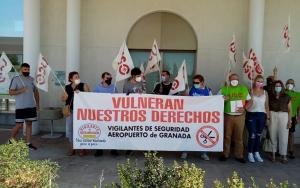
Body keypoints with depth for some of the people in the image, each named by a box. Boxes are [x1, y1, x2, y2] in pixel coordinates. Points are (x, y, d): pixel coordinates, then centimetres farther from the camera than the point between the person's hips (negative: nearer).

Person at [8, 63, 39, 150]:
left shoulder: (32, 79, 10)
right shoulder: (15, 79, -5)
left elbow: (36, 92, 16)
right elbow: (11, 92, -9)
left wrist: (37, 104, 10)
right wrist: (21, 90, -24)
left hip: (31, 106, 5)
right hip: (20, 107, -5)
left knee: (29, 124, 7)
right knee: (19, 125, -3)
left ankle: (28, 143, 13)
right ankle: (11, 140, 20)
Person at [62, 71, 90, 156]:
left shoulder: (83, 86, -1)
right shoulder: (67, 87, 7)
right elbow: (63, 99, 11)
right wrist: (66, 95, -9)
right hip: (70, 111, 3)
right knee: (69, 129, 5)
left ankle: (82, 149, 13)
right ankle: (71, 149, 18)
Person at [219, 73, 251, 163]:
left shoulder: (244, 89, 8)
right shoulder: (224, 89, 3)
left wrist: (244, 108, -6)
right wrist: (223, 100, -17)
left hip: (240, 116, 1)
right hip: (228, 116, -1)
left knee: (239, 136, 5)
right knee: (227, 136, 4)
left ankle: (239, 155, 15)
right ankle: (225, 154, 15)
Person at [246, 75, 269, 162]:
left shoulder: (265, 92, 8)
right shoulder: (250, 91, -2)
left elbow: (267, 106, 10)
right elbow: (248, 106, -4)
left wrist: (268, 116, 6)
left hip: (262, 115, 3)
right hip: (251, 115, -3)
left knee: (258, 135, 10)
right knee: (252, 135, -4)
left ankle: (256, 153, 21)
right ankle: (250, 153, 9)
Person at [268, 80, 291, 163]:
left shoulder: (286, 97, 7)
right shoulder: (270, 96, 7)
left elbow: (289, 110, 6)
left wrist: (289, 121, -1)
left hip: (283, 116, 0)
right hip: (272, 116, 0)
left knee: (283, 136, -2)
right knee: (273, 136, 4)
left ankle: (283, 155, 5)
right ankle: (273, 154, 15)